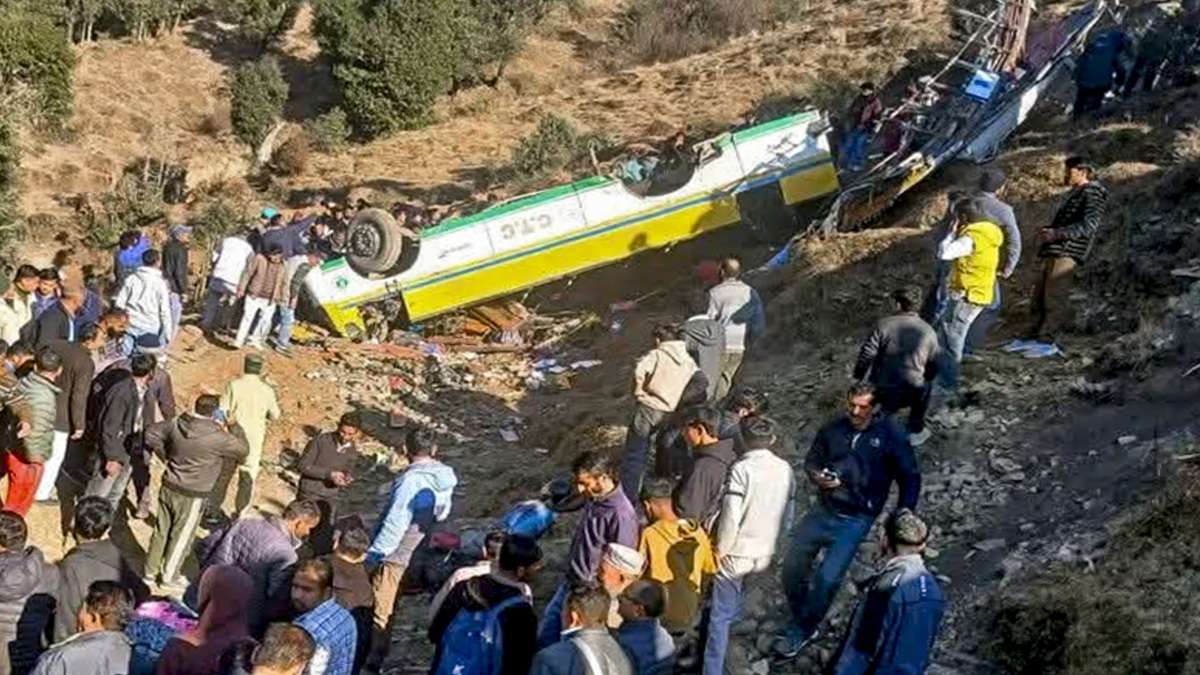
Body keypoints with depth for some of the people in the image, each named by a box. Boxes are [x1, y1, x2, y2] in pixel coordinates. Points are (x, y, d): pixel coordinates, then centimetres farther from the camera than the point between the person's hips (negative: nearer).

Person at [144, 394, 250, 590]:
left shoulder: (177, 424, -7)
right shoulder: (218, 438, -22)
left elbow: (151, 435, 5)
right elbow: (242, 450, -8)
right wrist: (234, 425, 2)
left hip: (169, 487, 5)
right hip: (192, 496, -5)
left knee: (161, 531, 18)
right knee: (182, 536, 13)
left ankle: (150, 572, 32)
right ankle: (170, 575, 28)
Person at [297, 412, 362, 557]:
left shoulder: (353, 451, 0)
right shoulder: (321, 441, -15)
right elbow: (302, 465, -13)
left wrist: (347, 478, -11)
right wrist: (329, 474, -22)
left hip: (330, 498, 4)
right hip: (309, 495, -4)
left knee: (324, 543, 5)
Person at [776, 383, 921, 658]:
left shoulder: (891, 436, -8)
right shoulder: (833, 429, 1)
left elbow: (910, 479, -1)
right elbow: (812, 460, 14)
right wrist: (817, 476, -10)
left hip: (855, 519, -4)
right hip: (823, 510, 4)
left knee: (827, 578, -13)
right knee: (792, 567, 3)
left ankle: (802, 631, 7)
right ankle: (801, 620, 27)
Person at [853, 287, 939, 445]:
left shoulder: (883, 325, -8)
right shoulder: (928, 332, -2)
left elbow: (865, 357, -11)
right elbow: (933, 369, 8)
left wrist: (858, 382, 4)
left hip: (881, 393, 0)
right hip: (910, 395, 0)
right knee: (926, 385, 33)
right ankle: (915, 431, 33)